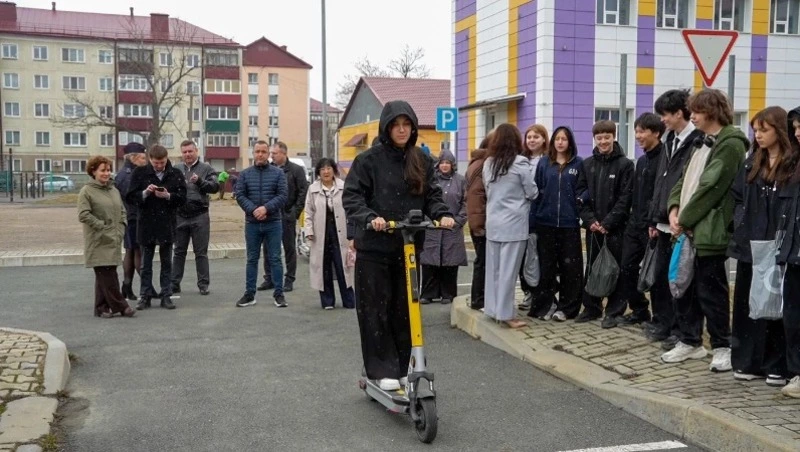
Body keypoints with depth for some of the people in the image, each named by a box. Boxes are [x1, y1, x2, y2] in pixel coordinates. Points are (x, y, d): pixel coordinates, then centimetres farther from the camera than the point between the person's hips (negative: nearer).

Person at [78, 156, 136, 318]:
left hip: (114, 241, 6)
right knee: (107, 275, -8)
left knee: (105, 276, 9)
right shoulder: (87, 191, -6)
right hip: (98, 242, -6)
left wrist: (121, 229, 5)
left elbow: (122, 211, 19)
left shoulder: (114, 190, 15)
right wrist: (103, 226, -14)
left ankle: (102, 308, 15)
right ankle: (120, 306, -4)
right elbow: (83, 215, -13)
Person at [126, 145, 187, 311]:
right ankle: (145, 296, 14)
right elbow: (130, 197, -2)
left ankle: (166, 295, 15)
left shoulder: (176, 174, 1)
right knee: (146, 264, 7)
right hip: (146, 224, 0)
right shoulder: (140, 173, 0)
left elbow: (182, 198, -1)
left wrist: (168, 196, -18)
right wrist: (144, 193, -19)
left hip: (167, 224, 0)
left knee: (166, 263, 8)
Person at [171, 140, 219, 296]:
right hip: (180, 216, 2)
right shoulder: (176, 169, 10)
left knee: (201, 252, 4)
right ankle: (174, 283, 16)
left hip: (200, 216, -2)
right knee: (179, 252, 10)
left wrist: (199, 181, -23)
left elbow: (215, 186, -10)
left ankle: (203, 284, 11)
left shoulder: (206, 168, 2)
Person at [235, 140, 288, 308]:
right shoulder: (245, 174, 7)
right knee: (252, 259, 9)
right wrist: (253, 210, -15)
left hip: (273, 223, -2)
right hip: (252, 223, 2)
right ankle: (249, 294, 15)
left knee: (275, 259, 2)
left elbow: (283, 196, -5)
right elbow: (240, 195, 0)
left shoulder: (278, 173, 2)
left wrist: (266, 208, -18)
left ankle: (278, 293, 8)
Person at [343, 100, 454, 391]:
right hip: (375, 247, -4)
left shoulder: (421, 162, 8)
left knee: (405, 310, 10)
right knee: (376, 310, 1)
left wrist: (442, 215, -10)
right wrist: (370, 218, -26)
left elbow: (432, 195, 10)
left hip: (408, 247, 4)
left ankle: (402, 368, 22)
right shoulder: (369, 160, -5)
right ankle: (382, 370, 10)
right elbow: (351, 197, -9)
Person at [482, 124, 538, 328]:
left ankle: (493, 309, 16)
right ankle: (505, 314, 1)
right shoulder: (520, 162, -10)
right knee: (508, 269, -2)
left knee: (494, 267, 10)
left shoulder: (488, 163, 6)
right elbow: (532, 193, -4)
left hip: (493, 222, 5)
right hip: (514, 223, -5)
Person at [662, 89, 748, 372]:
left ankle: (723, 347, 12)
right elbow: (686, 179, 17)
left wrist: (685, 219, -13)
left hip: (709, 230, -9)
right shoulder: (703, 143, 19)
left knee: (709, 290, -2)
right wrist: (674, 208, 1)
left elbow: (710, 187, -16)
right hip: (687, 229, 9)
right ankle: (690, 342, 24)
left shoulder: (730, 144, -11)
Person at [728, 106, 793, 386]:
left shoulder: (793, 165, -6)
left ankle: (778, 366, 12)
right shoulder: (751, 163, 12)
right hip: (750, 246, 6)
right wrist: (741, 224, 3)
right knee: (748, 305, 8)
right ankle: (749, 362, 17)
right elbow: (737, 197, 15)